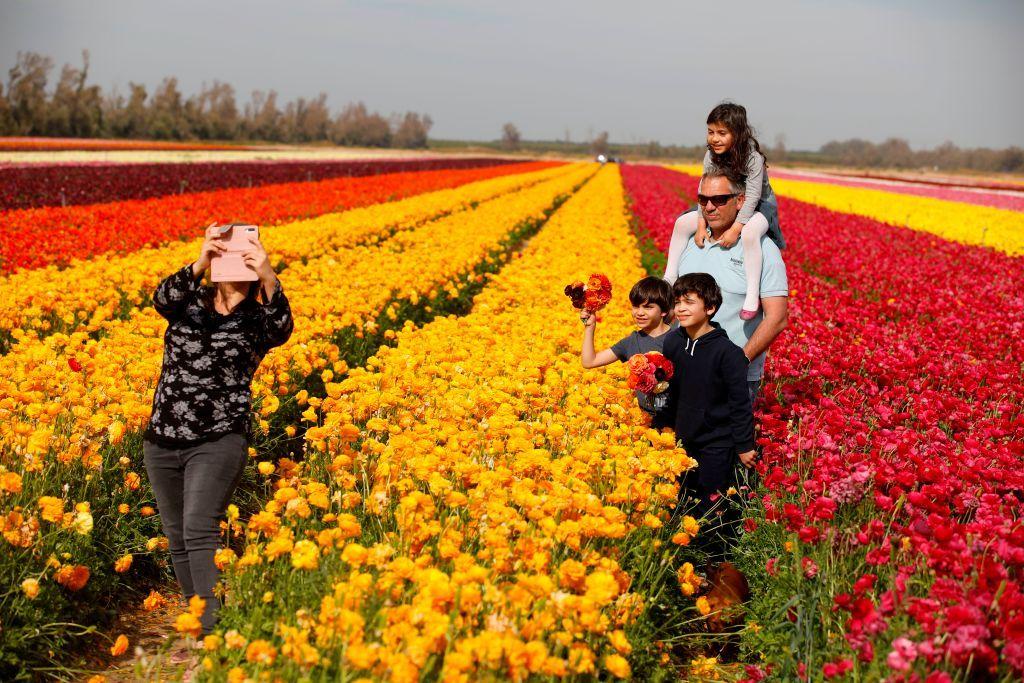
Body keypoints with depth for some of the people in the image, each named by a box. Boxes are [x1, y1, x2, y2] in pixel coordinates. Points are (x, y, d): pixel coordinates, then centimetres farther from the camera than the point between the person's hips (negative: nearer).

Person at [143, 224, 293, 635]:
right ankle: (196, 613, 26)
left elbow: (282, 329, -22)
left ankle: (213, 628, -20)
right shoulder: (190, 302, 8)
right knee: (177, 540, 11)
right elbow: (162, 299, -15)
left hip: (219, 440, -4)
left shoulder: (258, 320, 1)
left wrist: (268, 278, -37)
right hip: (163, 440, 4)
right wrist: (199, 264, -31)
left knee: (199, 532, -19)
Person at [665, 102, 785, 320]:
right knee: (682, 223, -6)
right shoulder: (711, 156, -9)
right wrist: (702, 225, -24)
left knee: (749, 233, -41)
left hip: (758, 206, -6)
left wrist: (735, 229, -37)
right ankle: (669, 279, 0)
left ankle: (753, 295, -37)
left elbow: (752, 196, -30)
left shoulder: (753, 157, -25)